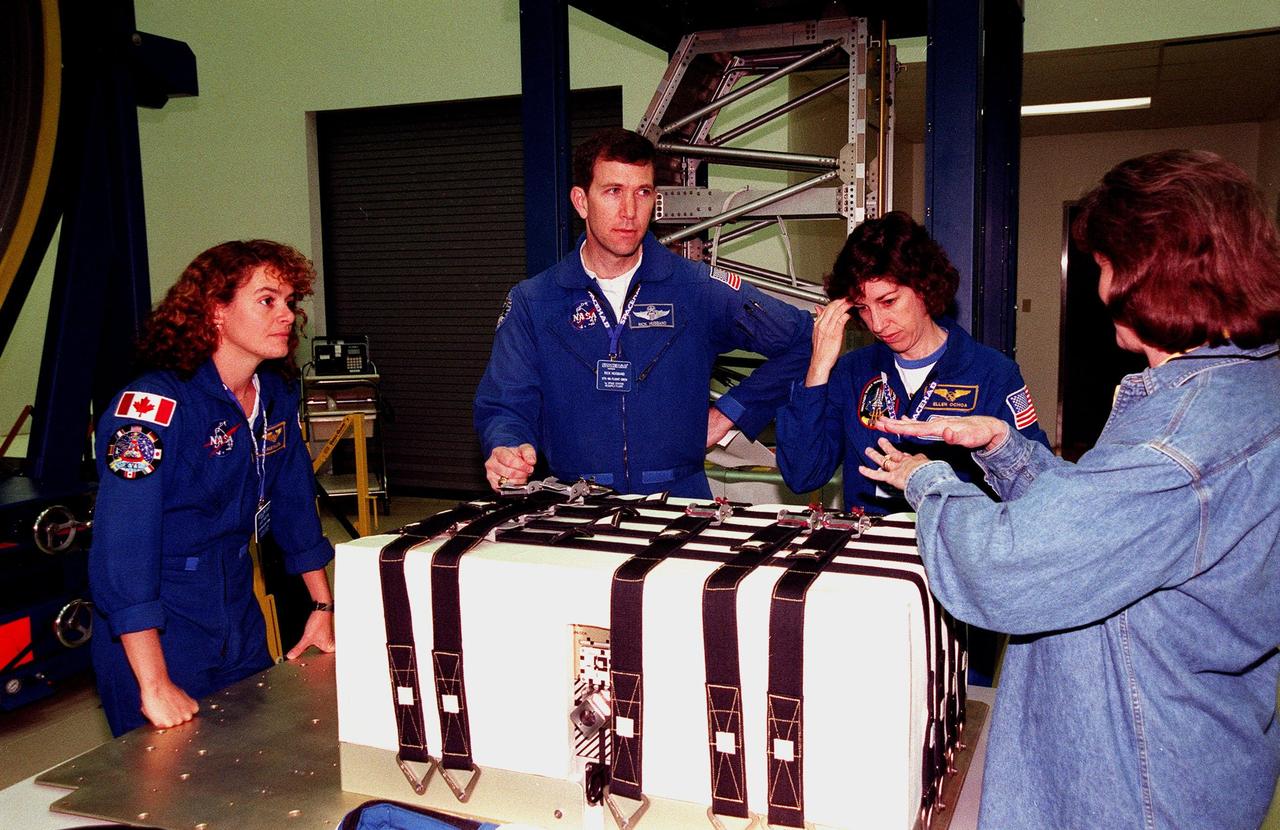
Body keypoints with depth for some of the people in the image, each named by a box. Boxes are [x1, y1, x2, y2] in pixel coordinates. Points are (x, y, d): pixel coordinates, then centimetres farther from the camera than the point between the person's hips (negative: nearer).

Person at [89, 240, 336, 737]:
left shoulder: (276, 395, 0)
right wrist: (155, 687, -32)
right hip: (156, 634, -7)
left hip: (240, 622, 7)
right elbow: (123, 543, -29)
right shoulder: (154, 405, -23)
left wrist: (324, 607, 11)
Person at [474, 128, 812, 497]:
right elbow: (504, 407, 3)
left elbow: (800, 339, 8)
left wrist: (730, 411, 4)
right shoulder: (531, 303, 6)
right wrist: (507, 450, -19)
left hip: (678, 507, -2)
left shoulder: (698, 289, 3)